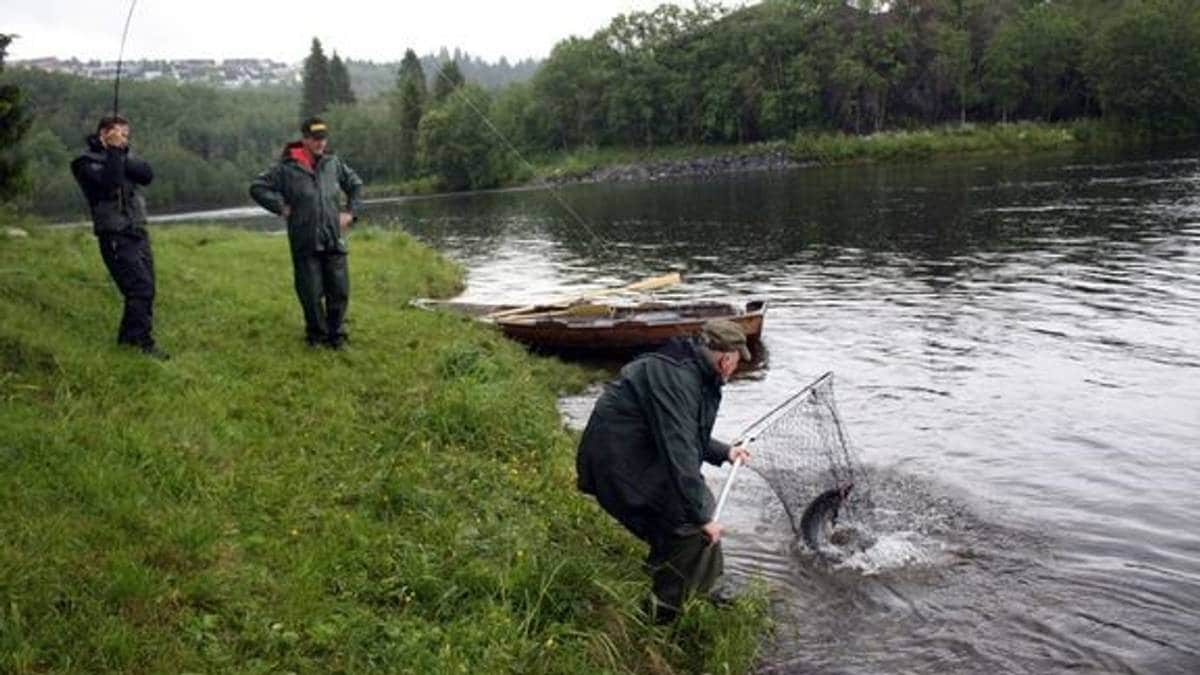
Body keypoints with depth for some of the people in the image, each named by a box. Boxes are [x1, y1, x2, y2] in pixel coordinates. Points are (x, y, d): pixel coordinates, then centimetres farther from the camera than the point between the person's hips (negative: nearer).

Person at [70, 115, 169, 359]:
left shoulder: (123, 156, 13)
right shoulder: (86, 162, -7)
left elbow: (147, 174, -5)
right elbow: (109, 183, -26)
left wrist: (122, 157, -17)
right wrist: (113, 152, -20)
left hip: (138, 233, 7)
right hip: (115, 236, -7)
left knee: (145, 289, 10)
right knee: (141, 287, -14)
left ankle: (128, 337, 23)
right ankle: (143, 343, -9)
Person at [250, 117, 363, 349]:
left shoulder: (333, 163, 7)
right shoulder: (287, 168, -4)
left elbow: (355, 184, 22)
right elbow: (257, 187, 0)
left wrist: (350, 212, 12)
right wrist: (281, 207, -5)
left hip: (334, 238, 3)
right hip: (305, 242, -3)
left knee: (339, 289, 4)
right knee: (311, 293, 3)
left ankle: (336, 334, 18)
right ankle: (316, 334, 20)